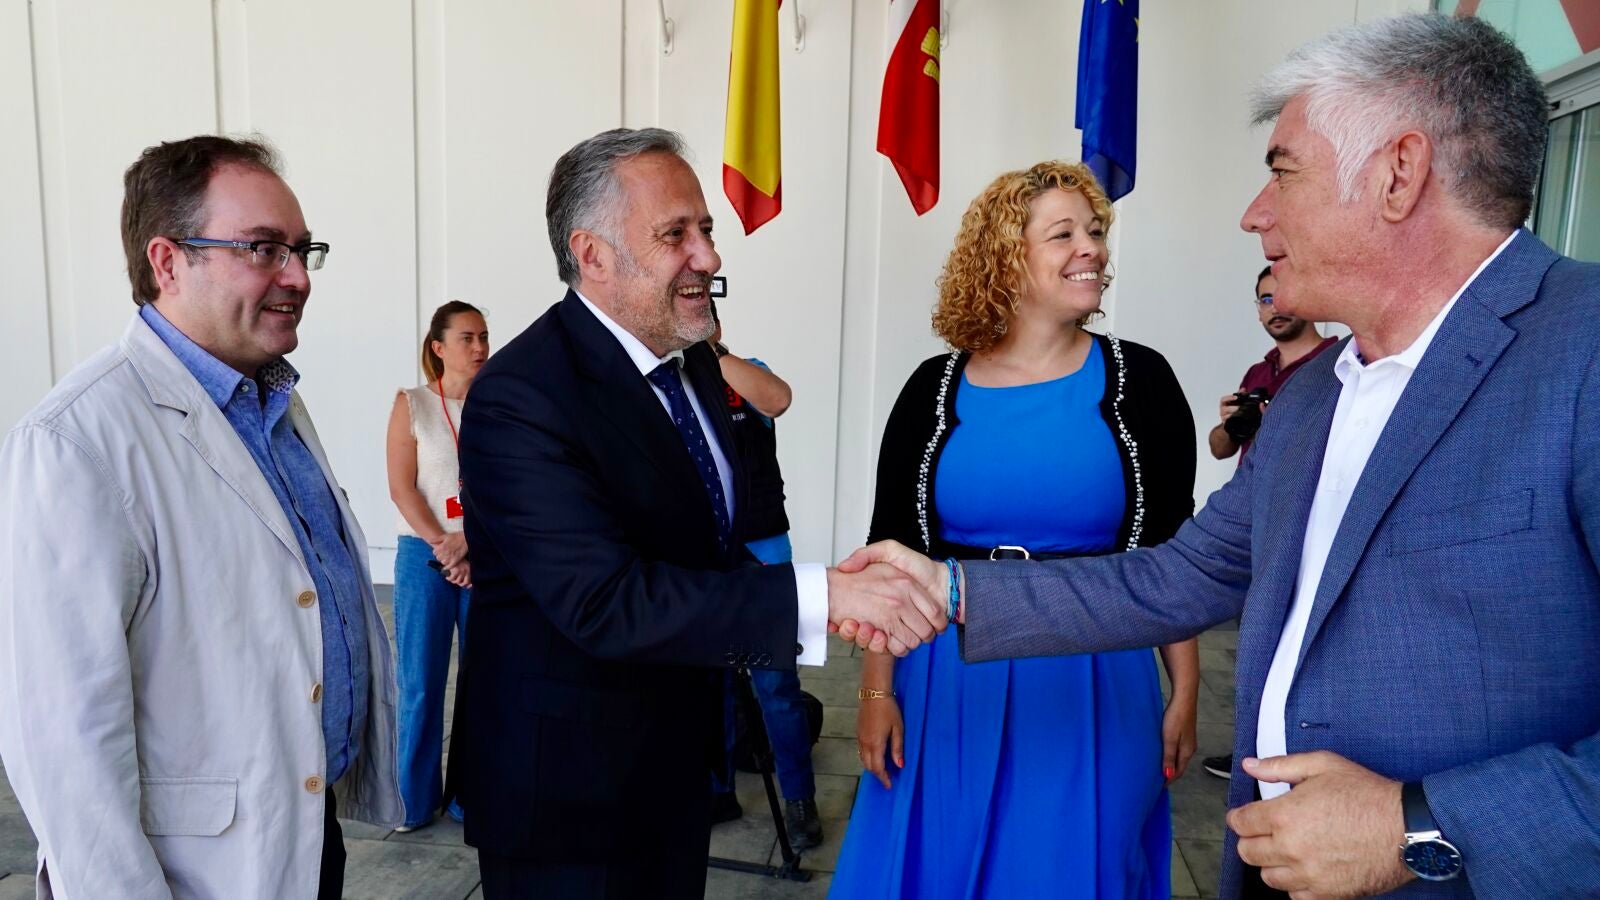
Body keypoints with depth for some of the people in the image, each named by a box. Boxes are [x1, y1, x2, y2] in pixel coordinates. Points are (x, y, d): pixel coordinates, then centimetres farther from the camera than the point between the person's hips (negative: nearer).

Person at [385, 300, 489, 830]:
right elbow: (402, 489, -2)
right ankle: (415, 797, 17)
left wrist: (470, 540, -13)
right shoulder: (412, 404, 3)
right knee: (420, 681, 3)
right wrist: (442, 545, -12)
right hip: (425, 553, -1)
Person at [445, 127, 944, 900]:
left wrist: (833, 593, -8)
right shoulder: (518, 397, -23)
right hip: (567, 784, -7)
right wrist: (822, 596, -36)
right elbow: (603, 599, -32)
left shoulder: (694, 361, 2)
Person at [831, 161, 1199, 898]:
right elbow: (890, 552, 1)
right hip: (949, 682, 1)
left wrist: (1185, 696, 0)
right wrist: (877, 691, -1)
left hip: (1094, 685, -1)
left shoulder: (1139, 380, -3)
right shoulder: (935, 388, -2)